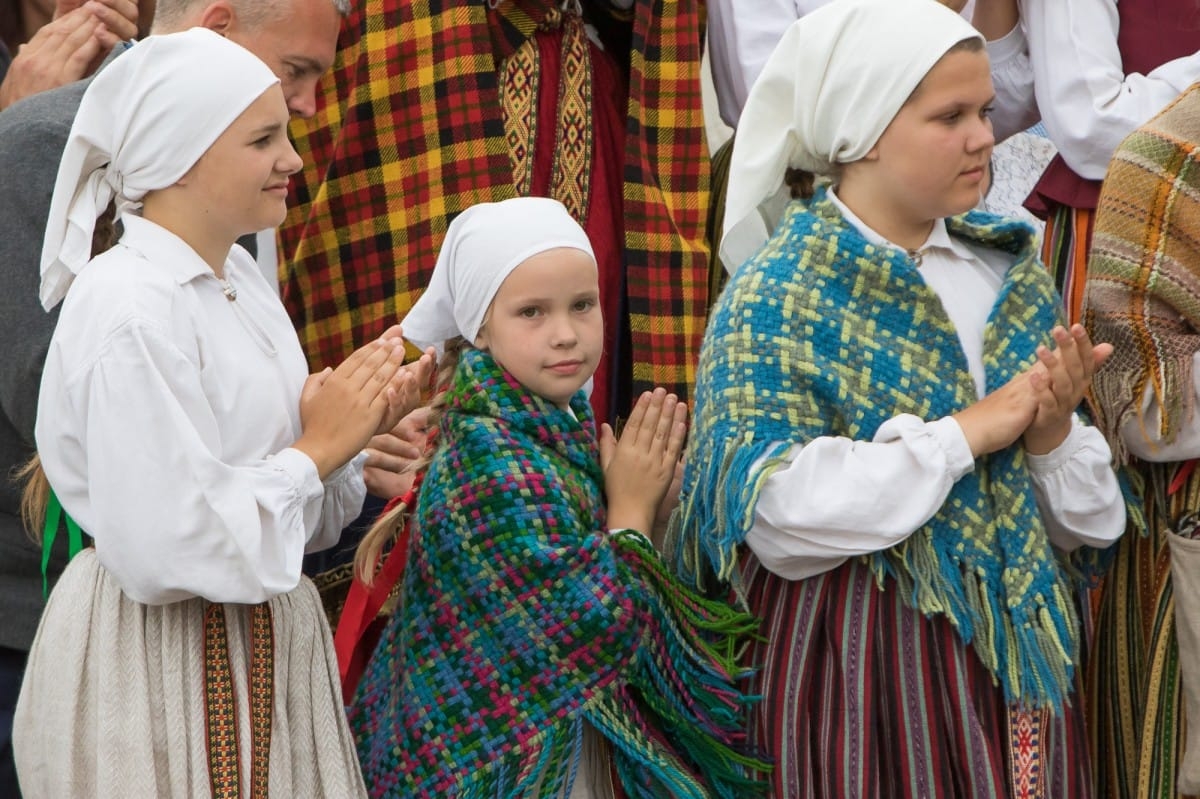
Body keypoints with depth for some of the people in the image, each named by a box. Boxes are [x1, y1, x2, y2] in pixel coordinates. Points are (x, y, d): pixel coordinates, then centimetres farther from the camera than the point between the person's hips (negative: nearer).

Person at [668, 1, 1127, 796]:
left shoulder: (1011, 270, 7)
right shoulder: (779, 292, -9)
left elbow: (1085, 521, 9)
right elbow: (775, 515, -21)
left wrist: (1051, 434, -13)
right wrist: (966, 433, -19)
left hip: (1018, 648, 5)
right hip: (860, 664, -5)